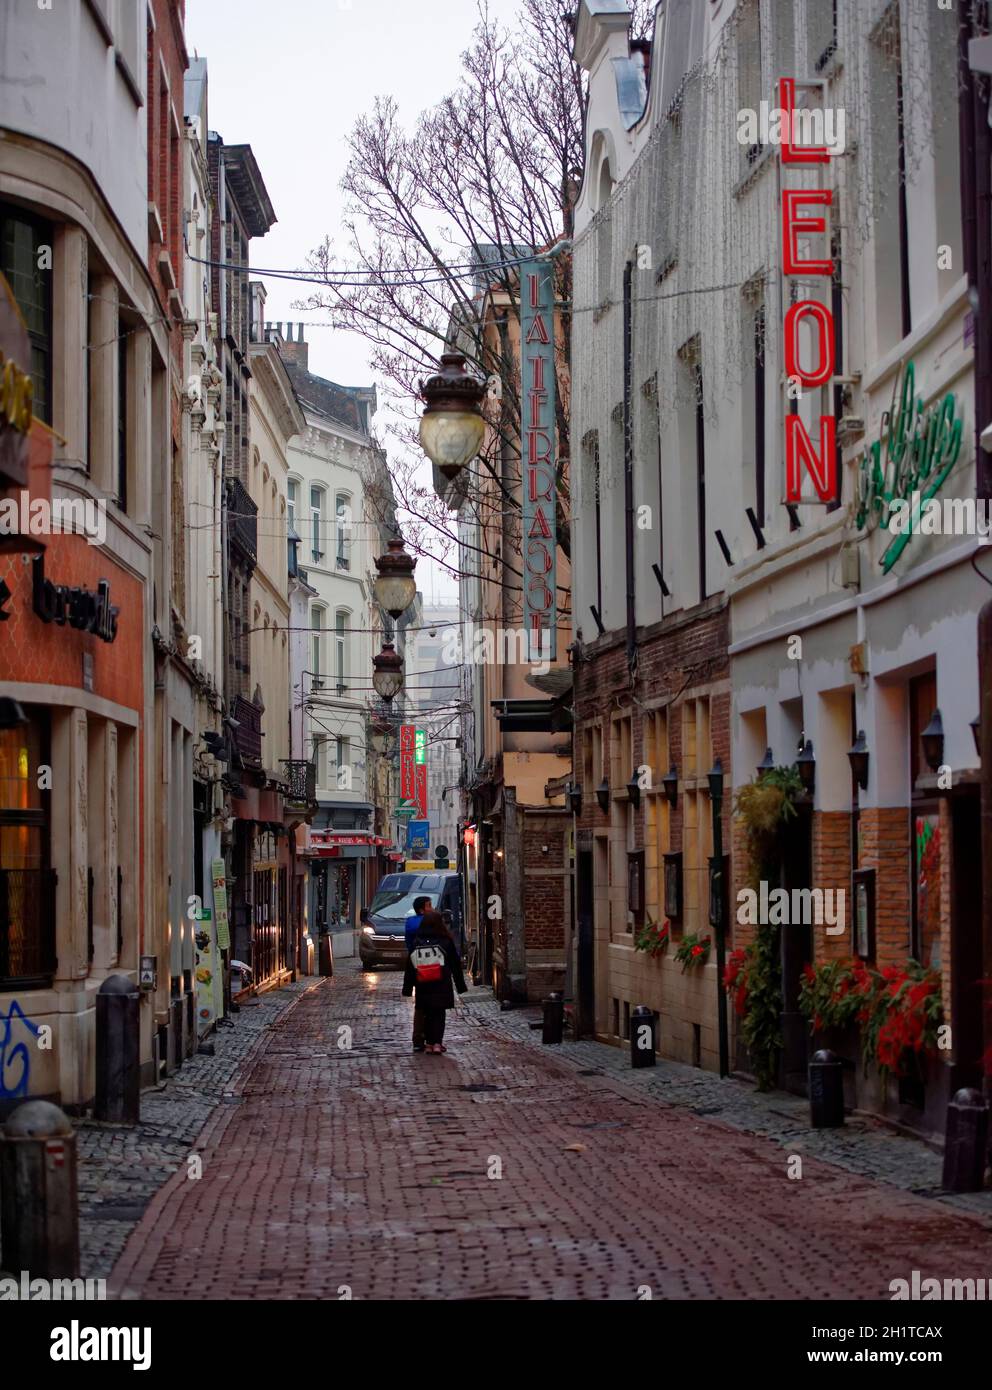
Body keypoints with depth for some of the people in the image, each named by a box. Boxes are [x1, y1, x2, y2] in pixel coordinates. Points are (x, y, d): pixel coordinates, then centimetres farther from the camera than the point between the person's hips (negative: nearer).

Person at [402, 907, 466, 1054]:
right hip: (442, 985, -1)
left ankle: (429, 1043, 11)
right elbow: (455, 965, 2)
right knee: (439, 1014, 5)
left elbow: (410, 965, -1)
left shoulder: (417, 941, -3)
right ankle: (437, 1043, -5)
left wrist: (408, 988, 3)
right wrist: (460, 985, 10)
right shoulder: (446, 941, -4)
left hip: (423, 986, 1)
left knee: (427, 1014, 12)